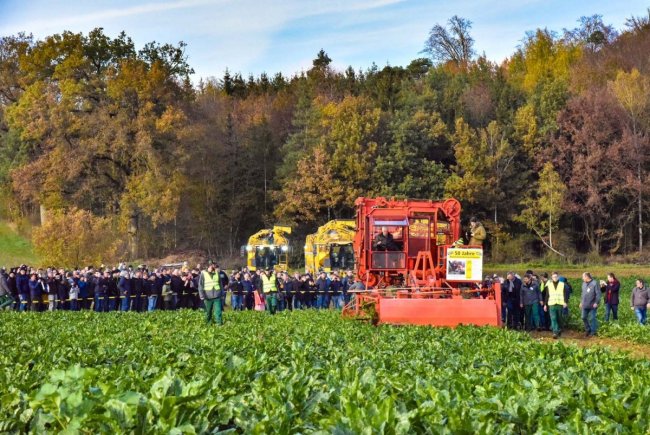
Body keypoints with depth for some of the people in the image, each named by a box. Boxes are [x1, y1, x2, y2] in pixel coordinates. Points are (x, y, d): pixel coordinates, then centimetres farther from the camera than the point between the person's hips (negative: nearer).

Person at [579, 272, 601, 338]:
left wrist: (596, 302, -17)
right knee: (584, 318, 8)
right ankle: (587, 330, 23)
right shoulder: (584, 284, 11)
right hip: (585, 305, 7)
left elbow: (598, 294, -13)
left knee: (592, 318, -1)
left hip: (592, 305, -7)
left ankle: (593, 332, 9)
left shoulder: (594, 283, -12)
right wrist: (581, 302, 18)